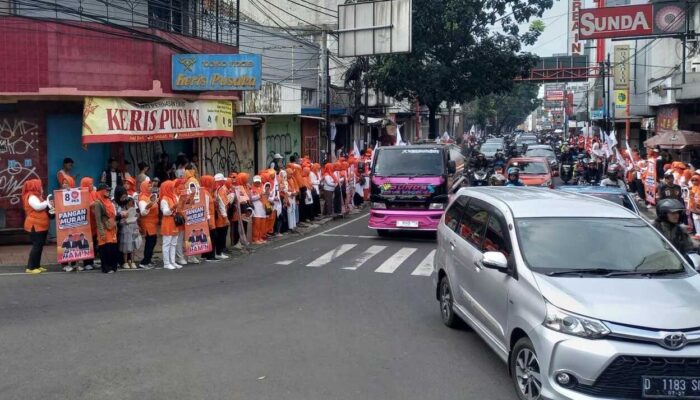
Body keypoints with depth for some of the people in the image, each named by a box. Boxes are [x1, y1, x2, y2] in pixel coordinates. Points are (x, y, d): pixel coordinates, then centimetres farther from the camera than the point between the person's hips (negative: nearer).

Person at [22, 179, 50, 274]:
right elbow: (38, 206, -28)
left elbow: (42, 209, 15)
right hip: (35, 226, -10)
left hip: (40, 225, 10)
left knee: (39, 246, 11)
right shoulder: (31, 196, -12)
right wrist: (47, 202, -15)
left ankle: (37, 265, 15)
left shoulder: (36, 196, 20)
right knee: (36, 246, -12)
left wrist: (48, 205, -1)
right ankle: (30, 267, -10)